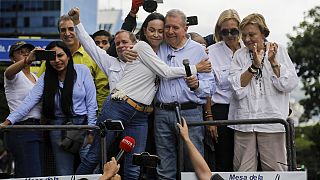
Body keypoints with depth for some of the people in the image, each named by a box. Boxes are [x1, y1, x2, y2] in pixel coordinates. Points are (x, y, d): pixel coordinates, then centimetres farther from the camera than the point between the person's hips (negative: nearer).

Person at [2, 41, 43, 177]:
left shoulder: (35, 77, 22)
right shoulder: (15, 75, -2)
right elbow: (9, 72, -28)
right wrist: (27, 60, -48)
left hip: (37, 129, 8)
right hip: (21, 129, -8)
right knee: (32, 176, -19)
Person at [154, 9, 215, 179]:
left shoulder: (198, 50, 4)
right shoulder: (158, 49, 12)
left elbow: (210, 85, 2)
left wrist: (197, 85, -19)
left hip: (190, 113, -3)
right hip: (162, 113, 3)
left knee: (194, 165, -2)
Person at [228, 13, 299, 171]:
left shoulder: (279, 51, 6)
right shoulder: (239, 55, 9)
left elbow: (289, 85, -3)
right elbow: (238, 90, -4)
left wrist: (273, 61, -9)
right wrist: (254, 66, -12)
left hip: (272, 121, -1)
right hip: (244, 122, 2)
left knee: (274, 170, -2)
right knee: (243, 171, 2)